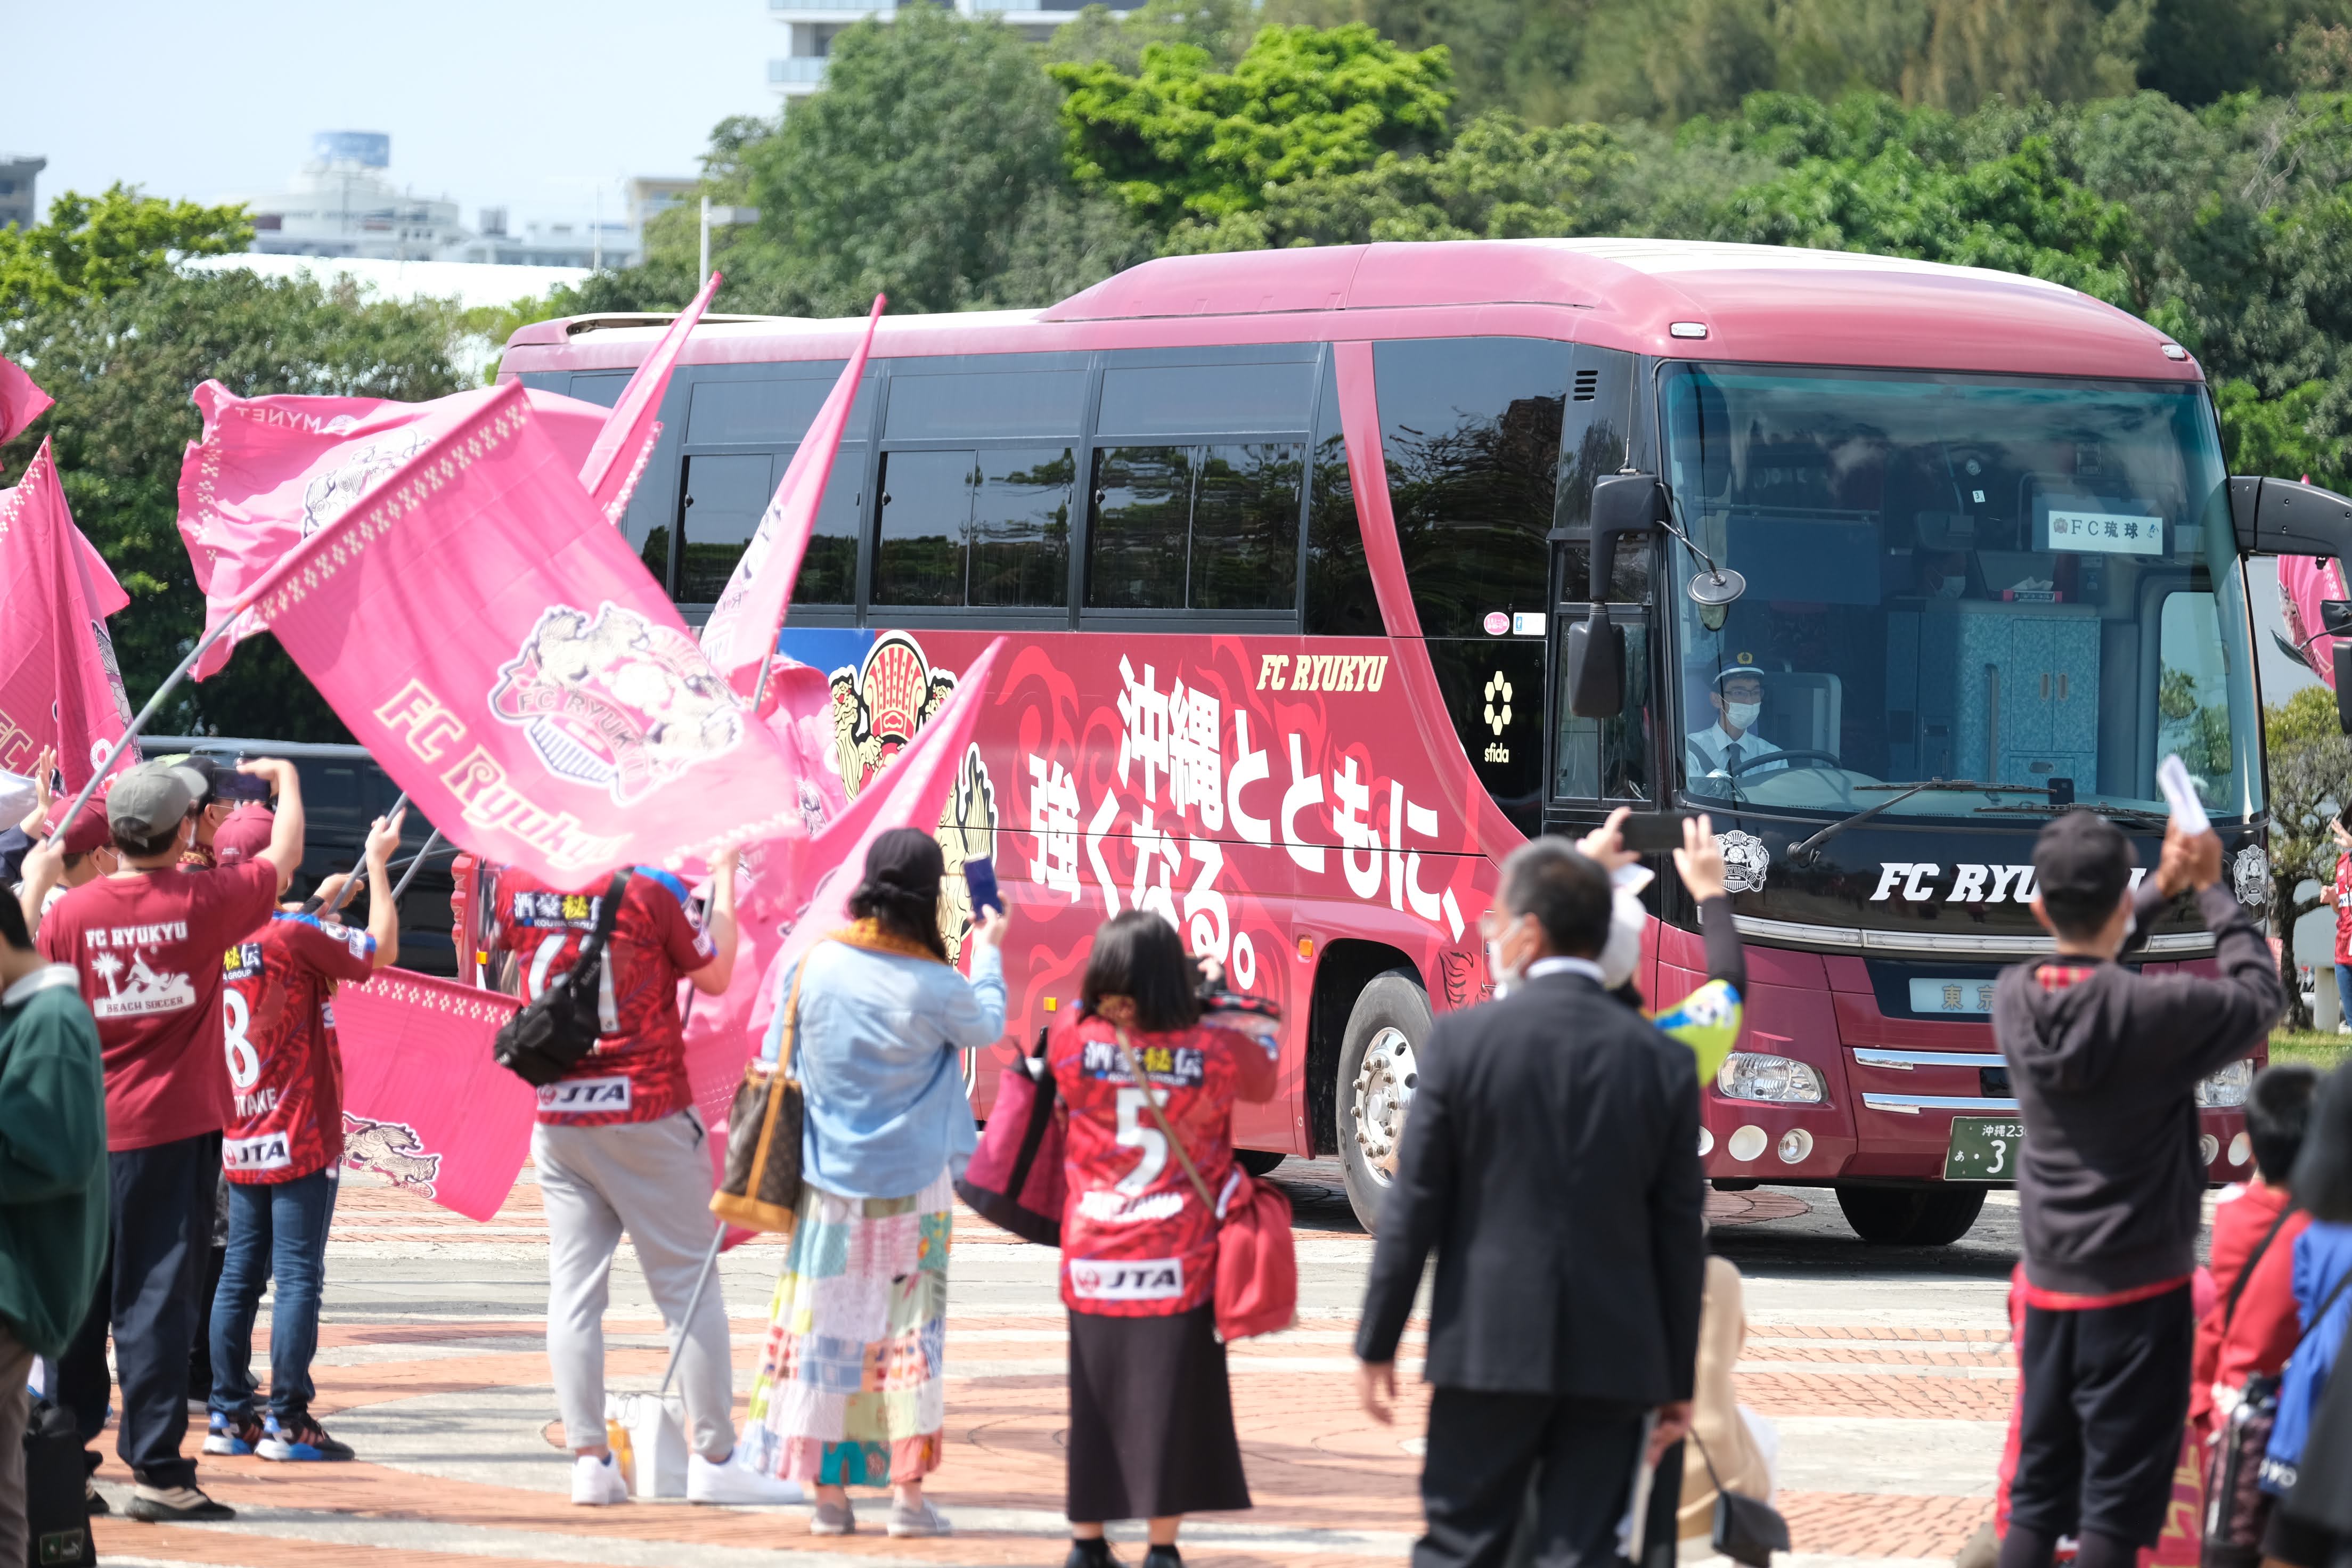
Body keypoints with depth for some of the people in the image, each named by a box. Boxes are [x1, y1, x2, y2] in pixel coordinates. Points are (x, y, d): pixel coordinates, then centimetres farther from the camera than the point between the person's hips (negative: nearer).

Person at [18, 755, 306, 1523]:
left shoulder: (73, 909, -4)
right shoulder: (204, 902, -8)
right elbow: (284, 858, 10)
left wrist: (34, 883, 20)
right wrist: (286, 780, 27)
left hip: (86, 1134, 3)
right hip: (174, 1132, -3)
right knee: (158, 1296, -4)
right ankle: (157, 1470, -7)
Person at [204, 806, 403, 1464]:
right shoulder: (294, 935, -15)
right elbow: (381, 950, -7)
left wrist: (319, 907, 26)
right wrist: (378, 865, 2)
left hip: (240, 1138, 7)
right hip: (301, 1138, -7)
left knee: (240, 1274, 10)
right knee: (299, 1275, -5)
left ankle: (231, 1415, 11)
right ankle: (288, 1421, -6)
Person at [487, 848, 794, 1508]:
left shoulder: (519, 889, 0)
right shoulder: (647, 891, -12)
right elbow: (716, 976, 0)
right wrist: (724, 883, 12)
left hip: (558, 1120, 4)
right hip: (648, 1116, -4)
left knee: (574, 1291, 5)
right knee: (688, 1282, 3)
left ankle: (589, 1460, 0)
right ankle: (713, 1458, 3)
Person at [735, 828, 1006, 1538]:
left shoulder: (814, 964, -7)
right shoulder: (934, 987, -15)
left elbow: (776, 1060, 2)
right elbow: (987, 1027, 6)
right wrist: (990, 953, 23)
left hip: (828, 1181, 2)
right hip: (912, 1183, -2)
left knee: (823, 1323, 8)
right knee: (908, 1327, 4)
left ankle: (828, 1492, 11)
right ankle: (906, 1491, 3)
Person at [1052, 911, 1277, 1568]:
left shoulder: (1076, 1046, -8)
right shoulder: (1215, 1055, -8)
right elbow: (1264, 1079, 13)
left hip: (1094, 1259, 1)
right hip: (1180, 1259, -1)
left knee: (1097, 1397, 12)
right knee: (1170, 1398, 4)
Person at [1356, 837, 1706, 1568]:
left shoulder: (1465, 1040, -5)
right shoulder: (1665, 1062, 2)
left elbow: (1415, 1207, -4)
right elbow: (1679, 1236, 4)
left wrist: (1377, 1343, 5)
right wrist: (1679, 1381, 11)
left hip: (1490, 1348, -2)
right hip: (1615, 1359, 2)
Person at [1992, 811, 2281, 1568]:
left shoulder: (2015, 998, -6)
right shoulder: (2153, 1012, -21)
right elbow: (2259, 995, -3)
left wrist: (2163, 890, 17)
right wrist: (2214, 891, 7)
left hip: (2049, 1286, 5)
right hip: (2139, 1292, -5)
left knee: (2036, 1499, 12)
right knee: (2117, 1505, -1)